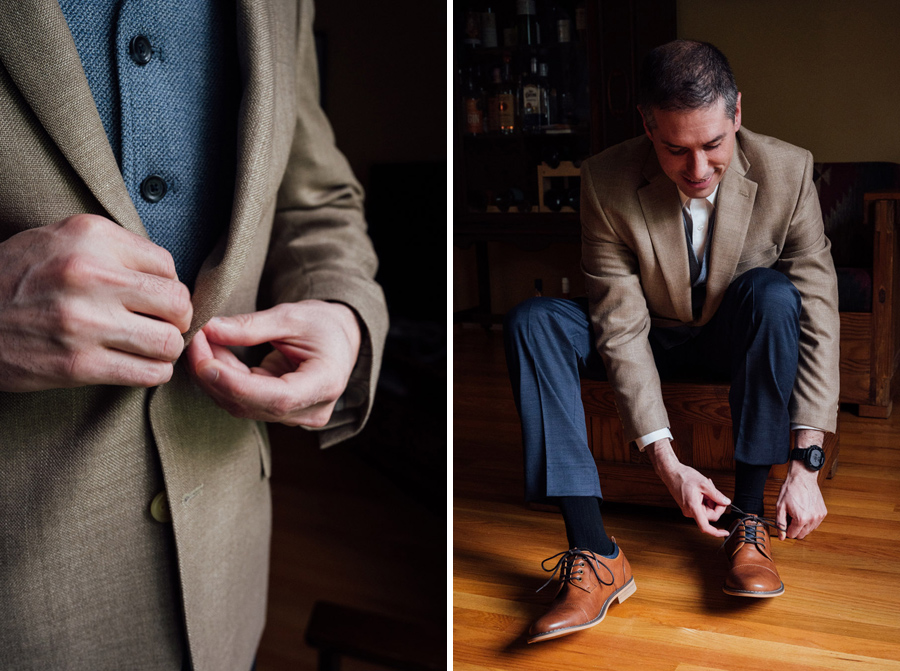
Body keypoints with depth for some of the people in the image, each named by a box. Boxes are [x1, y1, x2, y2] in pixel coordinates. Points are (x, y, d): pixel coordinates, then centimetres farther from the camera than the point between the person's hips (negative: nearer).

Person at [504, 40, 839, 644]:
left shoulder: (787, 172, -22)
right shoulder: (606, 181, -23)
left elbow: (818, 316, -23)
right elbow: (622, 327, -24)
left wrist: (806, 464, -30)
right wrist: (665, 460, -31)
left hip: (737, 341, 0)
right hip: (652, 342, 1)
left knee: (773, 291, -34)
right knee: (533, 320, -26)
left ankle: (748, 519, -24)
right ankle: (595, 554, -32)